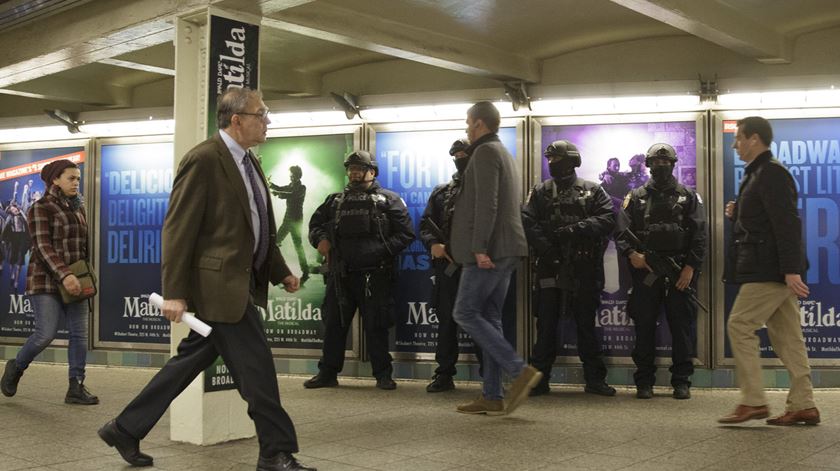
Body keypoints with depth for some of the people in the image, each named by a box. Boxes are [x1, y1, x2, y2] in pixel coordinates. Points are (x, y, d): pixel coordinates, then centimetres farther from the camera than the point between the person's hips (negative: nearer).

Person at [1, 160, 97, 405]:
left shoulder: (79, 208, 14)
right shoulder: (41, 207, -6)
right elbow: (43, 247, -15)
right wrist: (64, 275, -26)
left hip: (74, 280, 6)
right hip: (46, 280, -6)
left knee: (80, 333, -1)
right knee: (46, 333, -9)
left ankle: (76, 387, 3)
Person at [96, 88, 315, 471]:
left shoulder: (248, 162, 15)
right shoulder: (203, 160, -14)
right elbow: (177, 229, -16)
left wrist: (280, 271, 18)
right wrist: (174, 293, -19)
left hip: (240, 282, 10)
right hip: (219, 284, -9)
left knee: (190, 361, 15)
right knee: (256, 370, -3)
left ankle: (126, 430, 28)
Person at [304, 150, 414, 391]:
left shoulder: (388, 199, 5)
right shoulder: (335, 200, 17)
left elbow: (406, 232, 0)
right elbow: (315, 224, 22)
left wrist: (384, 250, -13)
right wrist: (320, 239, 1)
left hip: (374, 274, -4)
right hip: (340, 274, 4)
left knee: (376, 326, 1)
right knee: (333, 324, 8)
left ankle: (383, 374, 10)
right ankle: (328, 373, 18)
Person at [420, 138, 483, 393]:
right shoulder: (441, 192, 16)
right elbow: (425, 225, 13)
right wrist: (433, 244, -7)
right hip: (447, 266, 4)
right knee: (446, 321, 7)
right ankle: (444, 374, 14)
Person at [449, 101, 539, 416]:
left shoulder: (485, 152, -8)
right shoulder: (505, 154, 24)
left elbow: (486, 203, -19)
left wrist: (480, 247, -23)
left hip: (489, 250, -10)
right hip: (505, 250, 10)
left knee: (465, 313, -7)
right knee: (489, 318, 9)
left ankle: (520, 371, -13)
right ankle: (492, 397, 8)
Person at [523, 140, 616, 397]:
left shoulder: (592, 191, 7)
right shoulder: (540, 192, 10)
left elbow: (608, 219, -6)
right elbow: (527, 222, -3)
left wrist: (575, 229, -17)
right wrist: (544, 246, -16)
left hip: (584, 269, -1)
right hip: (550, 267, 1)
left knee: (587, 324, 7)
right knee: (546, 325, 3)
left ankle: (595, 379, 14)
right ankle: (539, 379, 10)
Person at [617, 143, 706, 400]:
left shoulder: (688, 196, 9)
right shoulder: (636, 197, 11)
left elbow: (699, 234, 2)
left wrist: (691, 266, -8)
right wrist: (631, 253, -14)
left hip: (680, 272, 0)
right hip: (645, 271, 1)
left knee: (682, 327, 2)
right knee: (644, 327, 3)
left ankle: (682, 381, 10)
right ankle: (644, 381, 10)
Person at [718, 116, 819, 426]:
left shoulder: (771, 173, -13)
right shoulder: (760, 173, 18)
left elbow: (787, 223, -21)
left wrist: (791, 270, -25)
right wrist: (737, 214, 7)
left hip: (769, 271, -10)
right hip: (778, 271, 10)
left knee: (740, 327, -7)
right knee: (786, 336, 9)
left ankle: (753, 402, -4)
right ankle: (803, 406, 12)